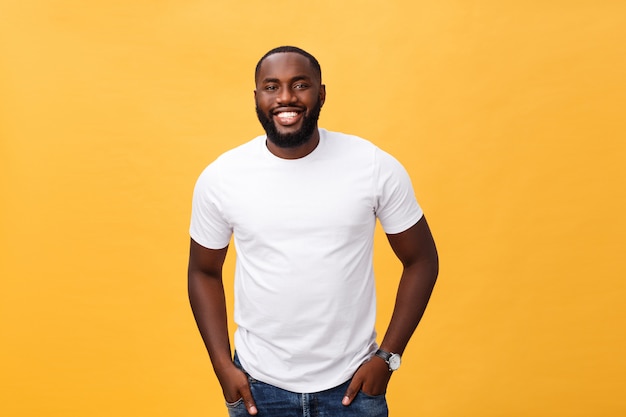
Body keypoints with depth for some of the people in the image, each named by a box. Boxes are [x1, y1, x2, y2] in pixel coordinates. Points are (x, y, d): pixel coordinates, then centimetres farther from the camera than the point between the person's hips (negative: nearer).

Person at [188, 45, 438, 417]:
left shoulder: (377, 167, -11)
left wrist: (387, 356, -6)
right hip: (258, 385, 1)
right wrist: (223, 366, -2)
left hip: (351, 383, -1)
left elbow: (421, 260, -1)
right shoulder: (220, 177, -8)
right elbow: (204, 272, 4)